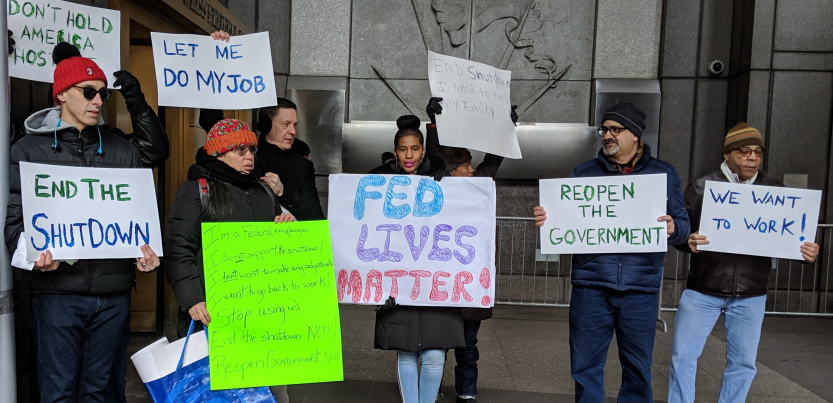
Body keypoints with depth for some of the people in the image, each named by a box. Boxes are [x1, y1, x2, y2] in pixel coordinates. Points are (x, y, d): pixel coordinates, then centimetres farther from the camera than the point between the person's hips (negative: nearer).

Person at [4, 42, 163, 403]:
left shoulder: (121, 149, 11)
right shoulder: (30, 149, 5)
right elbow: (15, 215, 1)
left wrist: (147, 250, -7)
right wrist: (31, 253, -18)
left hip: (114, 291, 3)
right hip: (57, 289, -2)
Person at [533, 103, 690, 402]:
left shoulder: (664, 174, 9)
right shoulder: (583, 173, 9)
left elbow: (683, 225, 6)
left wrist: (674, 228, -17)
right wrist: (545, 219, -14)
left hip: (641, 289, 0)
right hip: (591, 286, 0)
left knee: (638, 369, 11)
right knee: (586, 367, 7)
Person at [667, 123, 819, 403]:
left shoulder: (774, 190, 5)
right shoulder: (701, 187, -1)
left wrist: (806, 252, -12)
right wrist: (688, 241, -26)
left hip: (751, 295, 2)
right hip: (702, 291, -2)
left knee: (743, 362, 11)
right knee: (683, 357, 1)